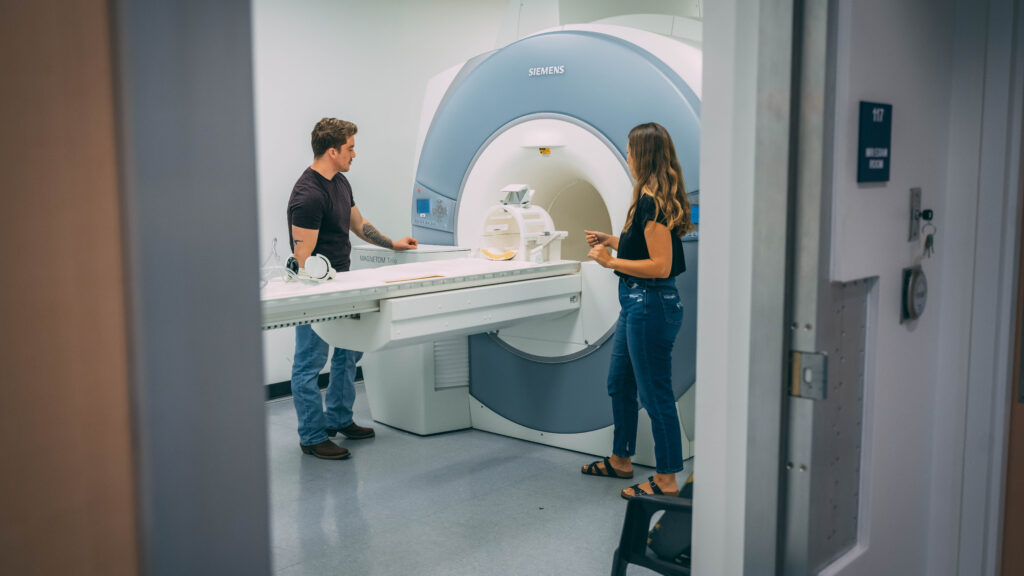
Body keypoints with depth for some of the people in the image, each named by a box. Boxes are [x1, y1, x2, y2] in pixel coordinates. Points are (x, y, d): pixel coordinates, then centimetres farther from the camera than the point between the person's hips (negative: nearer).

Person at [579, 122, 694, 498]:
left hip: (651, 305, -11)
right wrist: (611, 241, 18)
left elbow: (660, 265, -24)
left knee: (655, 394, 0)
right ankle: (621, 460, 36)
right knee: (619, 384, 21)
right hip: (636, 303, 11)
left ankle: (666, 480, 13)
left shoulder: (651, 202, -20)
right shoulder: (652, 198, 11)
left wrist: (611, 262, -18)